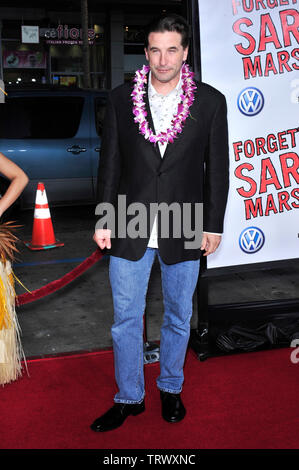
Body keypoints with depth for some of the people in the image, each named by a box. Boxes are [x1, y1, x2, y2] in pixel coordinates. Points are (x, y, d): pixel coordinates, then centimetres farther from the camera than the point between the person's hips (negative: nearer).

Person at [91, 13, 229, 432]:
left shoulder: (210, 101, -2)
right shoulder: (121, 99, 1)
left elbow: (217, 168, 1)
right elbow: (110, 163, 4)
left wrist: (214, 225, 0)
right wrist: (103, 220, 2)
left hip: (184, 231, 0)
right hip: (130, 228, 1)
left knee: (178, 317, 14)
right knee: (126, 318, 9)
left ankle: (171, 389, 37)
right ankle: (129, 397, 29)